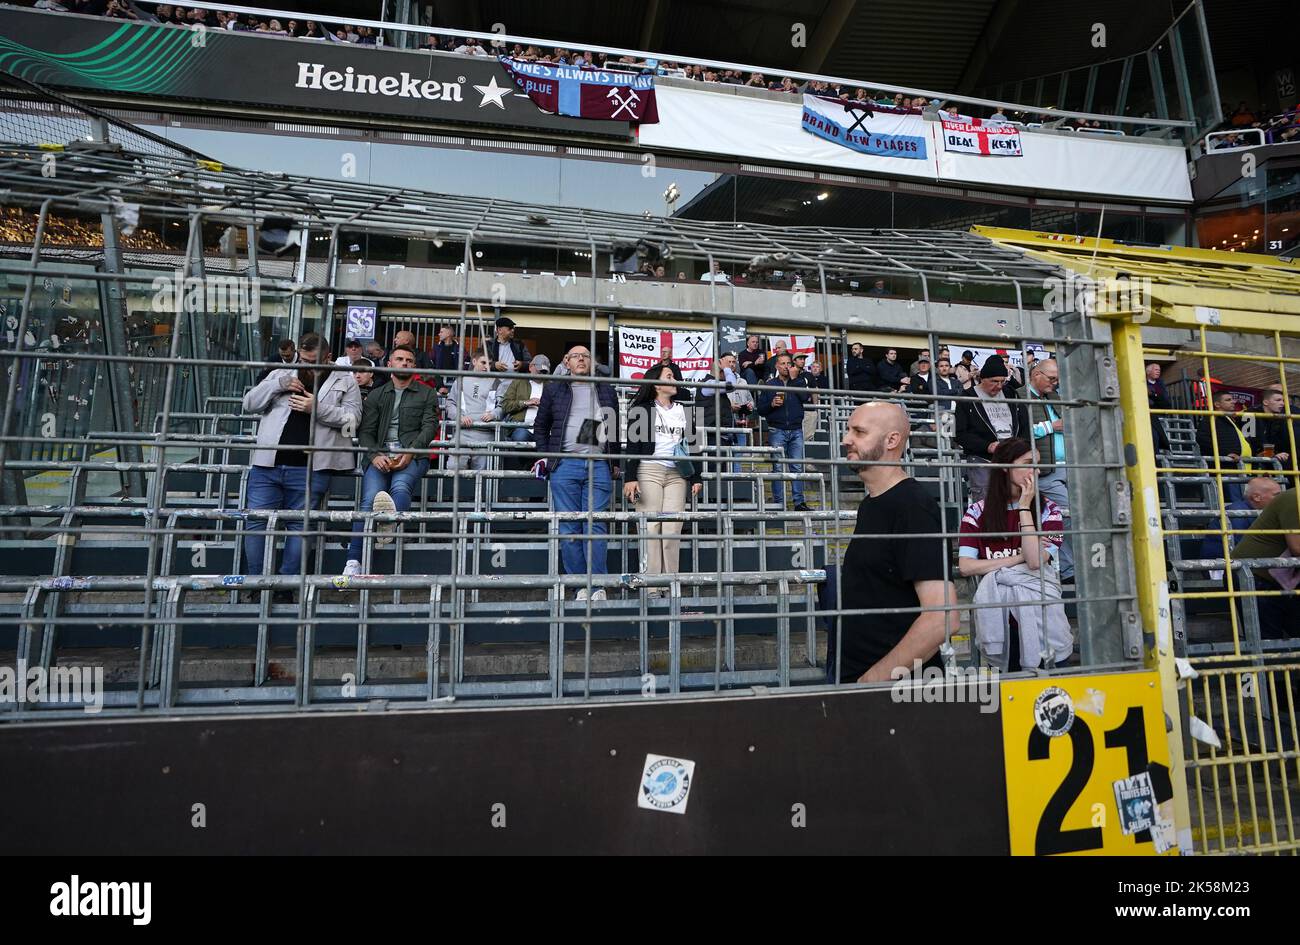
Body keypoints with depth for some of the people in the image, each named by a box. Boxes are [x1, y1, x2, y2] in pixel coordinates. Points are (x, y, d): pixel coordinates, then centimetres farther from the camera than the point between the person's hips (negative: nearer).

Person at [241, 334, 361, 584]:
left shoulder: (344, 381, 8)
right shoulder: (282, 373, 17)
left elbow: (352, 417, -2)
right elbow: (250, 404, 13)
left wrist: (318, 408, -15)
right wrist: (278, 384, -2)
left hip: (309, 470, -3)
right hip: (267, 464, 3)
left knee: (299, 526, 1)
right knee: (256, 523, 2)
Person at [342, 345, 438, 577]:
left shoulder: (427, 394, 20)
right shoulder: (376, 396, 25)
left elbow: (430, 426, 6)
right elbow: (365, 431, 13)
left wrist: (410, 452, -12)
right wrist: (375, 455, -9)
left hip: (413, 455, -1)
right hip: (380, 455, 1)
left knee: (401, 487, -34)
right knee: (369, 500, -23)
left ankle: (389, 522, -68)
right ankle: (353, 563, -29)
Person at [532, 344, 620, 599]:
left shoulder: (606, 390, 17)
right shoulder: (554, 390, 14)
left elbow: (616, 427, 19)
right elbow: (540, 426, 19)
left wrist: (614, 461, 13)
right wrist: (546, 457, 8)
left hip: (599, 465, 0)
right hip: (565, 465, 0)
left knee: (596, 527, -5)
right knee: (568, 528, -1)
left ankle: (598, 586, -2)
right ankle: (580, 586, 5)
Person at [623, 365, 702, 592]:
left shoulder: (682, 409, 18)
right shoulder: (641, 409, 7)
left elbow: (690, 444, 18)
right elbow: (633, 445, 1)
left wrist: (696, 477, 12)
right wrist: (630, 478, -9)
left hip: (677, 474, 3)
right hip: (649, 471, -3)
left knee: (673, 530, -3)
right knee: (650, 527, -6)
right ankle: (651, 586, -4)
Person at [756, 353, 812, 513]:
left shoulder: (797, 383, 14)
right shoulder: (770, 384, 9)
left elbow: (806, 397, -7)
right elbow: (760, 410, 7)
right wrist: (772, 404, -12)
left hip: (796, 431, 2)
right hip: (777, 431, -2)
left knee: (797, 467, 1)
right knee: (778, 468, -2)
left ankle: (799, 502, 6)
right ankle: (779, 503, 2)